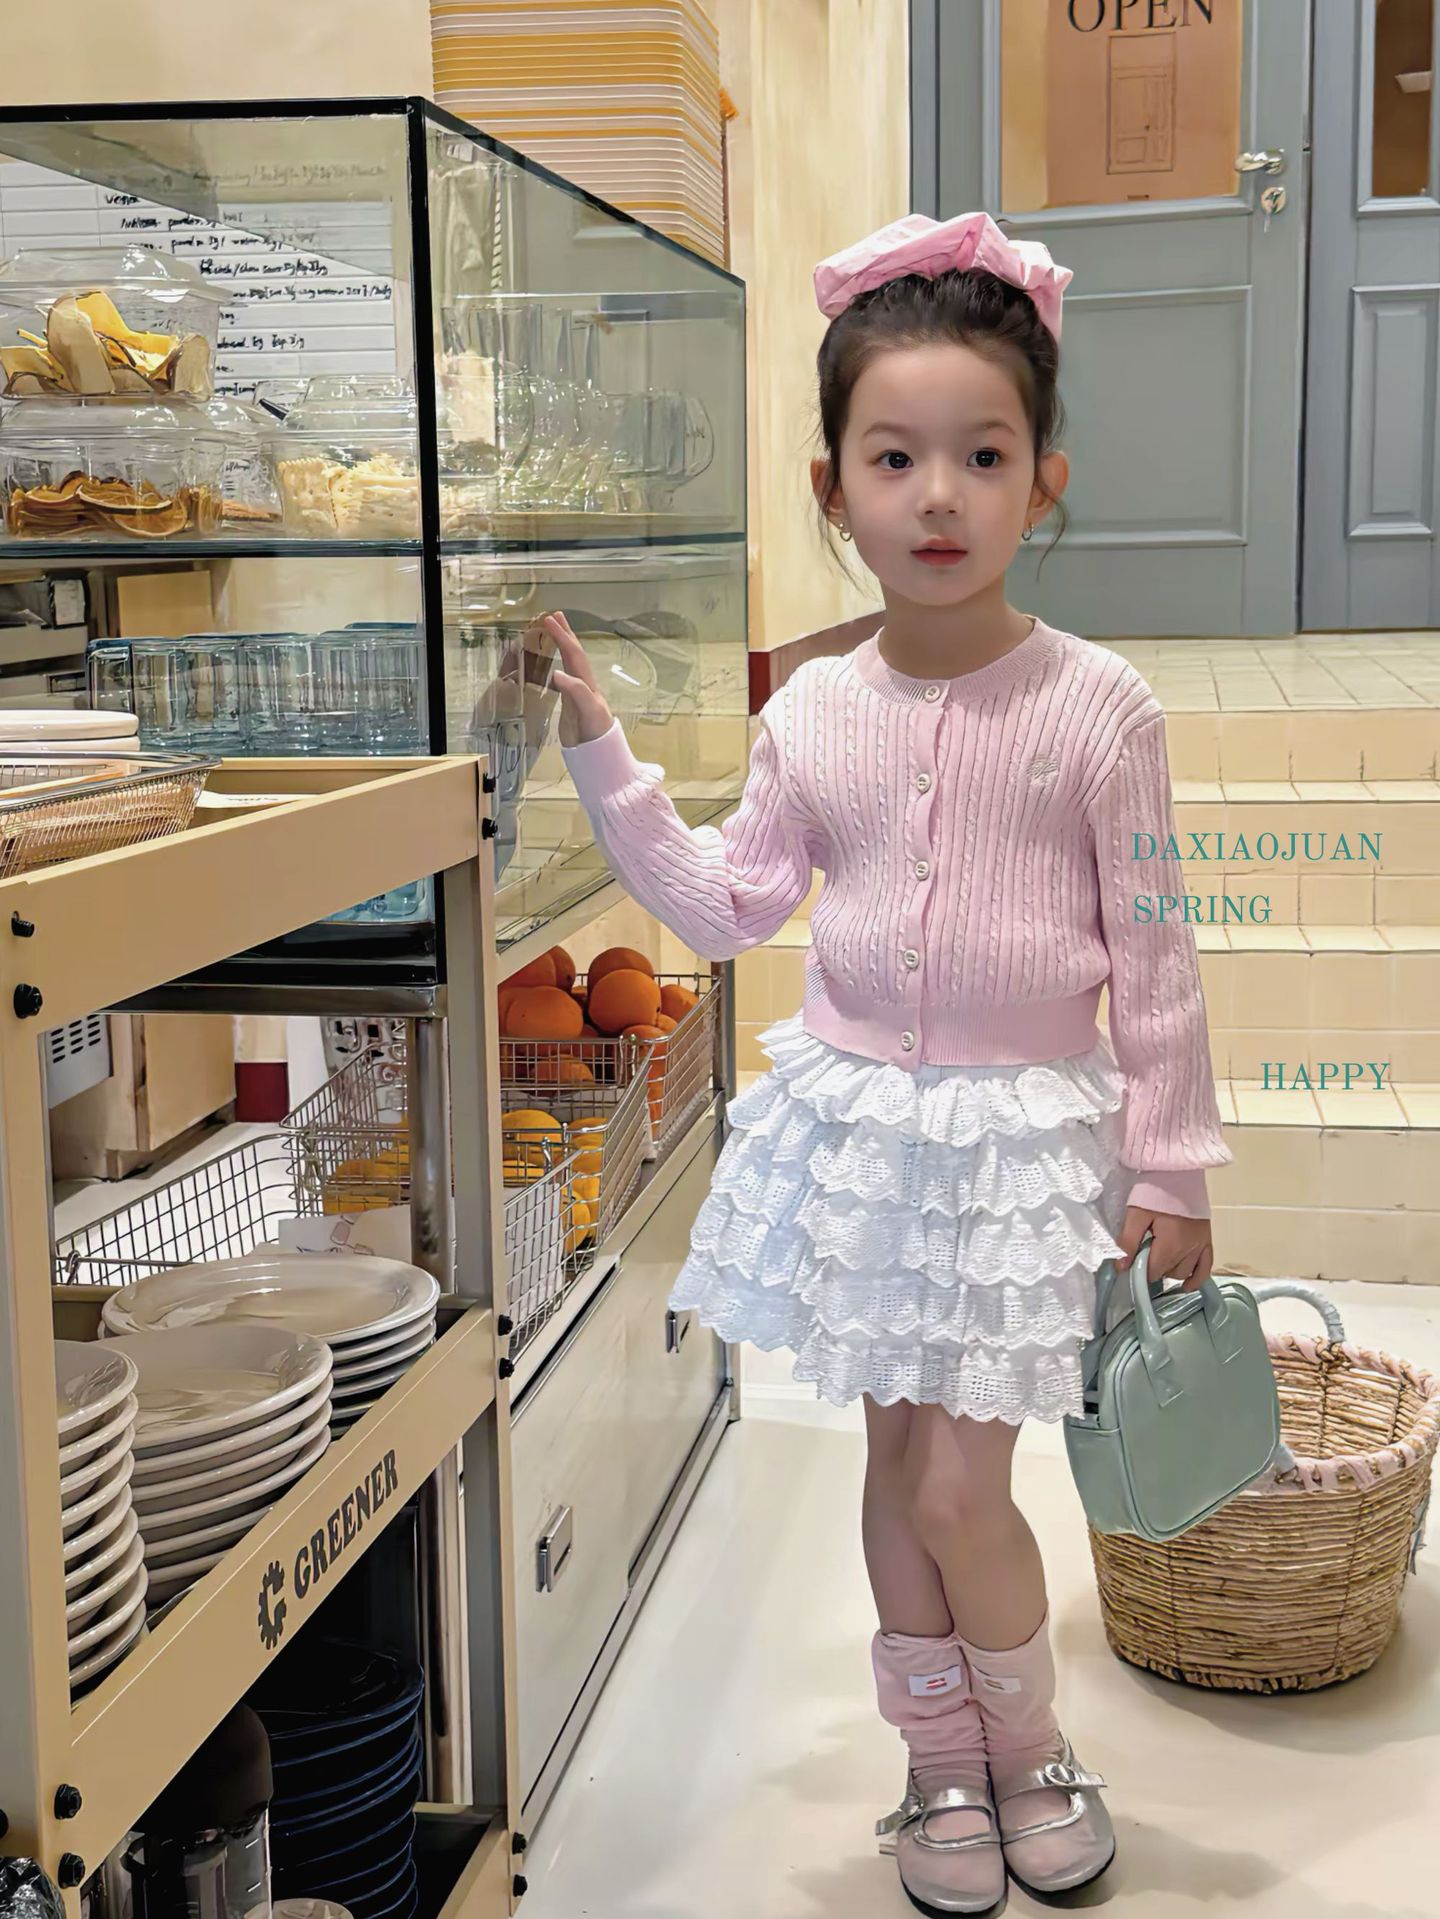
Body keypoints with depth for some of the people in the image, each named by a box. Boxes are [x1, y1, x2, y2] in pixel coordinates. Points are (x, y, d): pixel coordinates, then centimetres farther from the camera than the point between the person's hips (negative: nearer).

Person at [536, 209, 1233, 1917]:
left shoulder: (1093, 706, -11)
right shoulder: (811, 714, 0)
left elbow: (1152, 956, -7)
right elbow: (725, 908, 7)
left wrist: (1169, 1172, -6)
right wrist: (600, 750, 2)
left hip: (1024, 1133, -4)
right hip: (857, 1119, 4)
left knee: (958, 1486, -2)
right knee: (894, 1461, 14)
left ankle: (1031, 1751, 28)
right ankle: (942, 1766, 34)